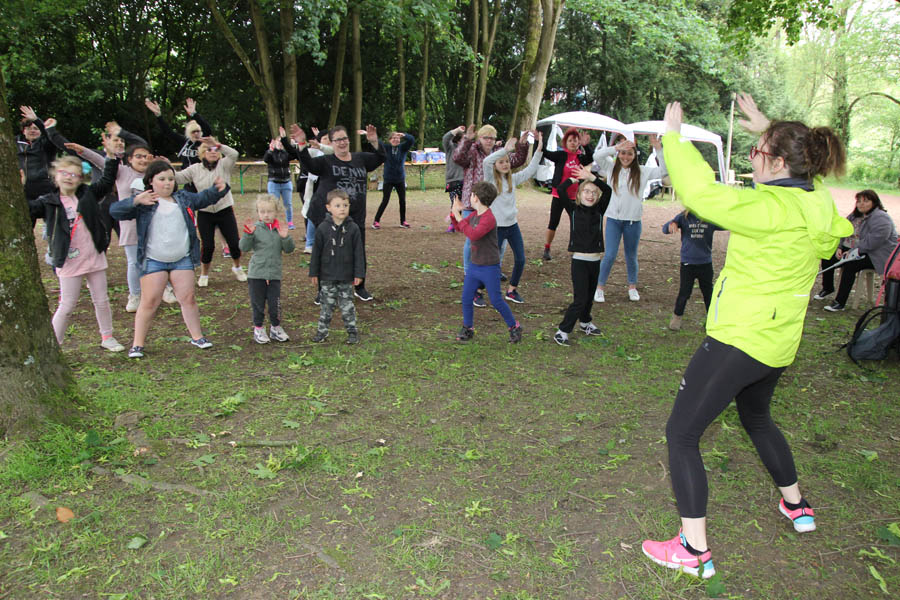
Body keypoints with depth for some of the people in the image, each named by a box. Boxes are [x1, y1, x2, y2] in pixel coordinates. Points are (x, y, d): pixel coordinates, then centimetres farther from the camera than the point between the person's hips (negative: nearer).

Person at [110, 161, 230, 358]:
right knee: (149, 302, -1)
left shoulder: (183, 198, 10)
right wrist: (136, 201, -31)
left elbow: (204, 198, 21)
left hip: (182, 259, 4)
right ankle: (137, 344, 10)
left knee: (188, 299, 7)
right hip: (153, 261, -3)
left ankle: (197, 336, 21)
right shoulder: (143, 203, -5)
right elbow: (115, 210, -15)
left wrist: (219, 188, 0)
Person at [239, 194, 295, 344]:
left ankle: (276, 328, 25)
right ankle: (258, 329, 24)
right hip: (256, 273, -1)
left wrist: (285, 237, -15)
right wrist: (248, 234, -22)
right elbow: (244, 248, -8)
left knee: (275, 303, 6)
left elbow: (289, 249, 2)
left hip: (275, 273, 2)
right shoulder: (255, 228, -4)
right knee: (258, 303, 9)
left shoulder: (280, 228, 3)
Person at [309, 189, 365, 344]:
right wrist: (313, 273, 1)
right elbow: (316, 252, 0)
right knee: (326, 305, 11)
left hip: (346, 277, 0)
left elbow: (358, 252, -2)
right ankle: (322, 331, 23)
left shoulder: (353, 228, -5)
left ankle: (352, 331, 19)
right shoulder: (323, 228, -5)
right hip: (327, 276, 1)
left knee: (347, 306, 7)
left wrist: (359, 273, -4)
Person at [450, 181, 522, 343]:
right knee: (466, 298, 7)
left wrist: (458, 217, -26)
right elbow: (459, 227, 20)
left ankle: (514, 327, 18)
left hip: (489, 268, -7)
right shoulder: (474, 214, 6)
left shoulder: (489, 218, -21)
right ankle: (467, 329, 22)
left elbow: (473, 234, -33)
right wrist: (455, 213, 3)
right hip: (474, 265, 8)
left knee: (496, 301, 0)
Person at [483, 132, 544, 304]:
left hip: (513, 225, 6)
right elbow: (487, 161, -26)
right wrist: (505, 149, -34)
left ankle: (512, 290, 26)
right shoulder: (490, 179, -8)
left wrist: (539, 149, -3)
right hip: (496, 227, -6)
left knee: (521, 260, 7)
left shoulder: (513, 178, 7)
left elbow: (530, 170, 5)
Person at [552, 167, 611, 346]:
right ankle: (562, 331, 0)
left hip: (595, 261, 5)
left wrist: (591, 177, -13)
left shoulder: (599, 210, 5)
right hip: (579, 261, -4)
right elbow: (561, 189, -15)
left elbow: (608, 190, -9)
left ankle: (585, 323, 42)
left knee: (589, 297, 20)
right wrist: (576, 178, -3)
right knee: (580, 299, -8)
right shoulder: (573, 209, -2)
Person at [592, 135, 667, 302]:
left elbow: (663, 171, -4)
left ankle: (632, 287, 31)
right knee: (610, 255, -4)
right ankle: (600, 287, 11)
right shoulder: (611, 167, 1)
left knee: (631, 256, 14)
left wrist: (658, 149, -13)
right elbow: (597, 155, -13)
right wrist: (616, 147, -24)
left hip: (633, 221, 1)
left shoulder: (642, 172, 1)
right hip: (613, 219, -1)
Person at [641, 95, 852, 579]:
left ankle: (694, 551, 5)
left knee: (681, 434, -1)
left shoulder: (771, 208, -24)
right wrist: (765, 129, 27)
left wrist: (674, 137, -16)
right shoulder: (816, 202, 2)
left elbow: (701, 194, -29)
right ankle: (796, 507, 48)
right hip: (777, 343, 10)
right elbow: (798, 165, 26)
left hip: (739, 339, -9)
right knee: (756, 417, 33)